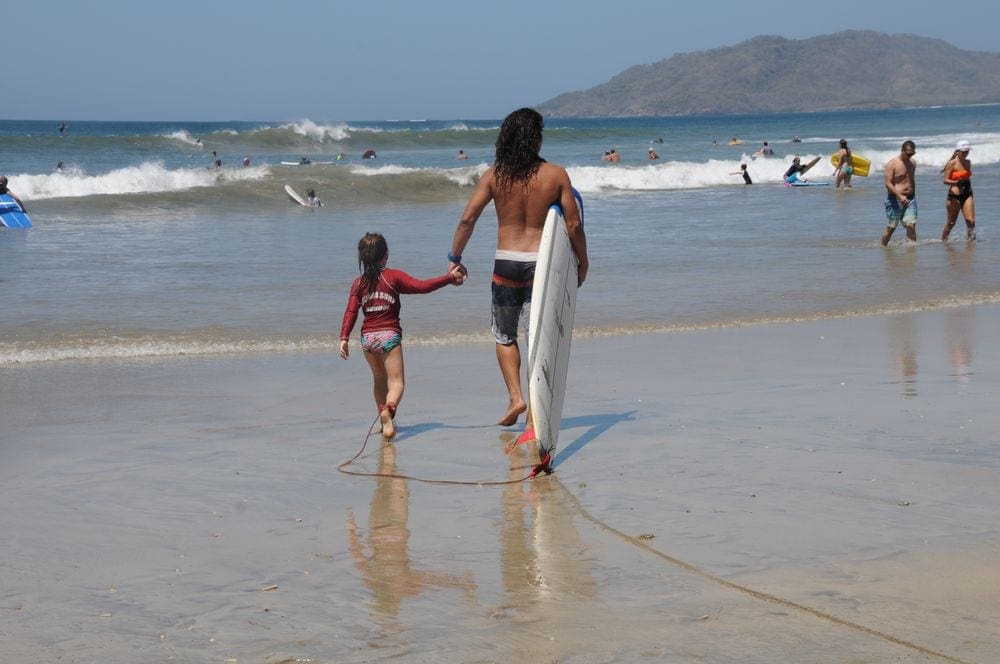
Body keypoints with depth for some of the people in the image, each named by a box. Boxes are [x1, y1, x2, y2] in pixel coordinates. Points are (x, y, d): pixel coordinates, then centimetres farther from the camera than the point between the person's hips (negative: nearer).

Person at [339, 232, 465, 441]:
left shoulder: (358, 283, 7)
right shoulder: (394, 277, -2)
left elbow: (351, 312, -1)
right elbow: (422, 286, -7)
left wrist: (344, 338, -2)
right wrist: (450, 277, 0)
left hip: (367, 337, 4)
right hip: (389, 335, -4)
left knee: (380, 378, 24)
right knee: (396, 382, -7)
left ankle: (383, 416, 26)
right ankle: (388, 410, -35)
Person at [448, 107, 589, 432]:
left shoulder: (494, 175, -2)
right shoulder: (556, 175, -4)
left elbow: (467, 218, -5)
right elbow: (574, 225, -4)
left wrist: (455, 257, 5)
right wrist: (582, 263, 10)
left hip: (505, 262, 1)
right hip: (541, 262, -1)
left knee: (504, 336, 17)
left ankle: (515, 396, 2)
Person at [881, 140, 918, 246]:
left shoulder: (912, 163, 11)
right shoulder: (892, 164, -10)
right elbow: (888, 183, -16)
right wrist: (900, 196, -27)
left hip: (910, 199, 5)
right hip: (895, 199, -5)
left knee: (911, 225, -9)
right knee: (891, 227, 1)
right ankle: (883, 247, 17)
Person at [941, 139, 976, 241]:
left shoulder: (968, 162, 11)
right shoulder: (952, 163, -8)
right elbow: (945, 180, -13)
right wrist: (957, 182, -28)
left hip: (967, 195, 5)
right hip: (954, 196, -5)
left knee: (971, 221, -11)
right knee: (951, 223, 7)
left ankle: (971, 239, -7)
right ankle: (943, 239, 25)